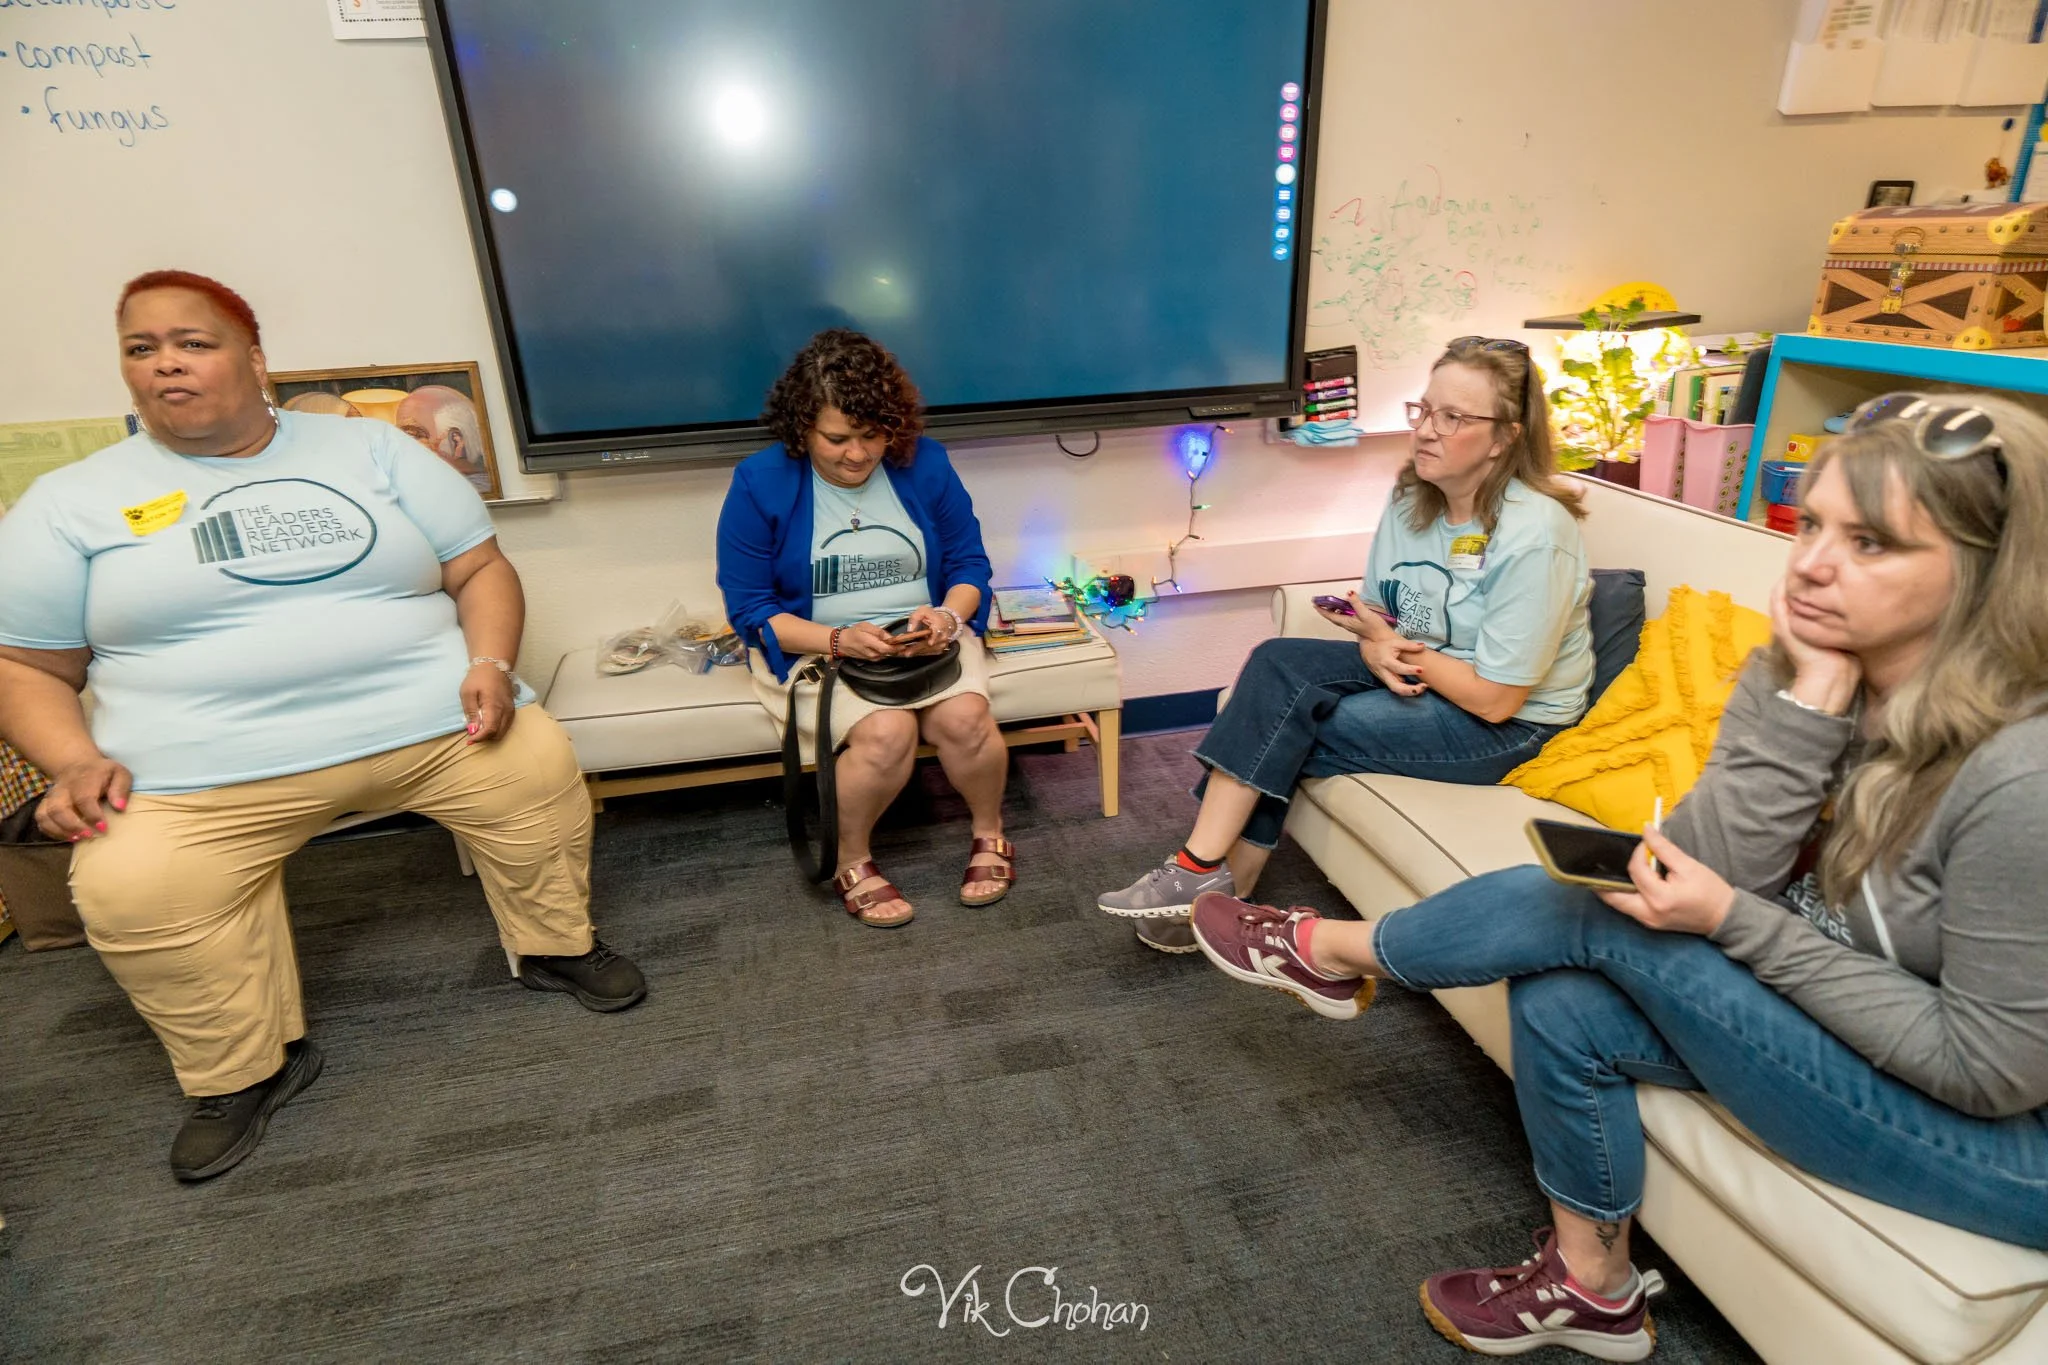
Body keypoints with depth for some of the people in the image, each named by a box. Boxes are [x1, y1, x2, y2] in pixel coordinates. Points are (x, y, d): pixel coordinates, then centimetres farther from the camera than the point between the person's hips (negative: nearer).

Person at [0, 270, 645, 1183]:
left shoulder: (370, 449, 9)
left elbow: (481, 568, 8)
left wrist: (490, 662, -11)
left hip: (430, 714, 1)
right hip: (207, 765, 0)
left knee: (540, 771, -18)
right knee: (128, 887, -22)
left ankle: (554, 948, 11)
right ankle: (245, 1070, 5)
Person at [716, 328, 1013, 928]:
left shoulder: (924, 462, -4)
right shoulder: (760, 483, -10)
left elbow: (969, 562, 5)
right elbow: (749, 608, -8)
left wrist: (948, 615, -18)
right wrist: (839, 640, -23)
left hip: (925, 636, 3)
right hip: (815, 646, -2)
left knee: (964, 717, -26)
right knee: (888, 731, -30)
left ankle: (989, 831, 5)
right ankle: (850, 860, -1)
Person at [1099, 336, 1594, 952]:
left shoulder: (1534, 535, -24)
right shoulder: (1412, 498, -1)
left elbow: (1495, 698, -22)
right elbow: (1376, 612, 7)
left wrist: (1394, 644, -12)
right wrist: (1376, 649, -17)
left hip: (1509, 724, -7)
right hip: (1414, 674, 7)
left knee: (1281, 727, -21)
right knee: (1276, 664, -15)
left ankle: (1203, 872, -5)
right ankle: (1221, 886, -12)